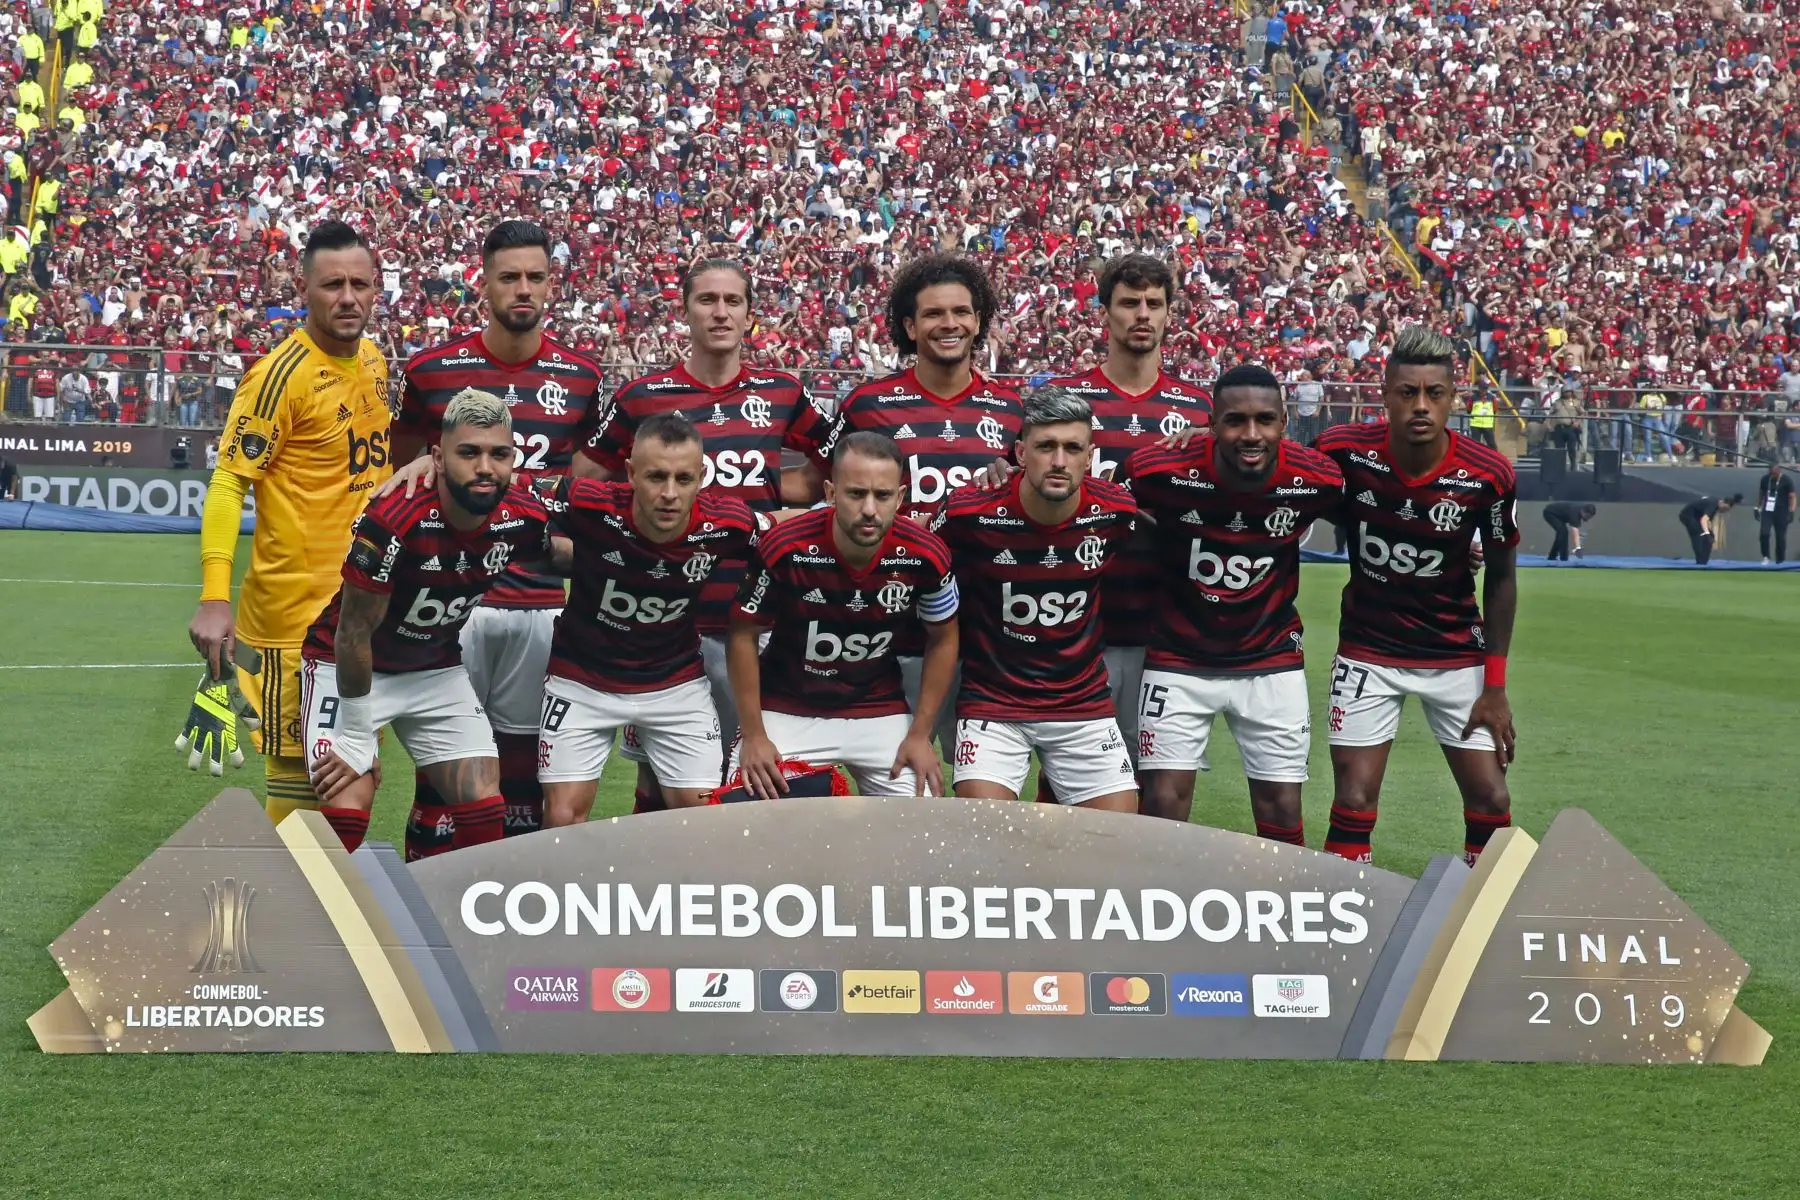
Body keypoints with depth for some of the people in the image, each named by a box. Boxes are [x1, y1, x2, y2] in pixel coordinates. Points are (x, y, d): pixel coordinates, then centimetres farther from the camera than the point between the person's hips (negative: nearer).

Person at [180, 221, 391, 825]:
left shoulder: (373, 361, 8)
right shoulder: (282, 374, -14)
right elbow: (227, 484, -17)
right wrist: (214, 597, -25)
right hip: (297, 613, -7)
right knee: (298, 772, -2)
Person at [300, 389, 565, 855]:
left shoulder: (523, 517, -17)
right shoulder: (391, 522, -33)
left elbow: (555, 551, 12)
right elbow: (355, 634, -21)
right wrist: (356, 739, -13)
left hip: (437, 668, 5)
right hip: (346, 664, -5)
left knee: (484, 812, -1)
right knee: (346, 812, -17)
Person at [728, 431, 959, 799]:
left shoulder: (925, 556, -17)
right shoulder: (786, 550, -23)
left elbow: (942, 640, 1)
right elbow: (744, 636, -9)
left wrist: (920, 735, -1)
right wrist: (753, 736, -10)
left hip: (880, 711, 2)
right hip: (786, 710, -2)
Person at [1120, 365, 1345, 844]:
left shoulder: (1316, 480, -16)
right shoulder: (1162, 472, -22)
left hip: (1272, 664, 1)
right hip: (1178, 660, -1)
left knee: (1282, 817, 5)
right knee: (1163, 810, -2)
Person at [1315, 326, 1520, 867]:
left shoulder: (1488, 476, -16)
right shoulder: (1344, 452, -17)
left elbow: (1501, 577, -3)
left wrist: (1495, 684, -3)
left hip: (1458, 654, 1)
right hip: (1367, 652, -1)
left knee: (1491, 804, -1)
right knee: (1353, 805, -6)